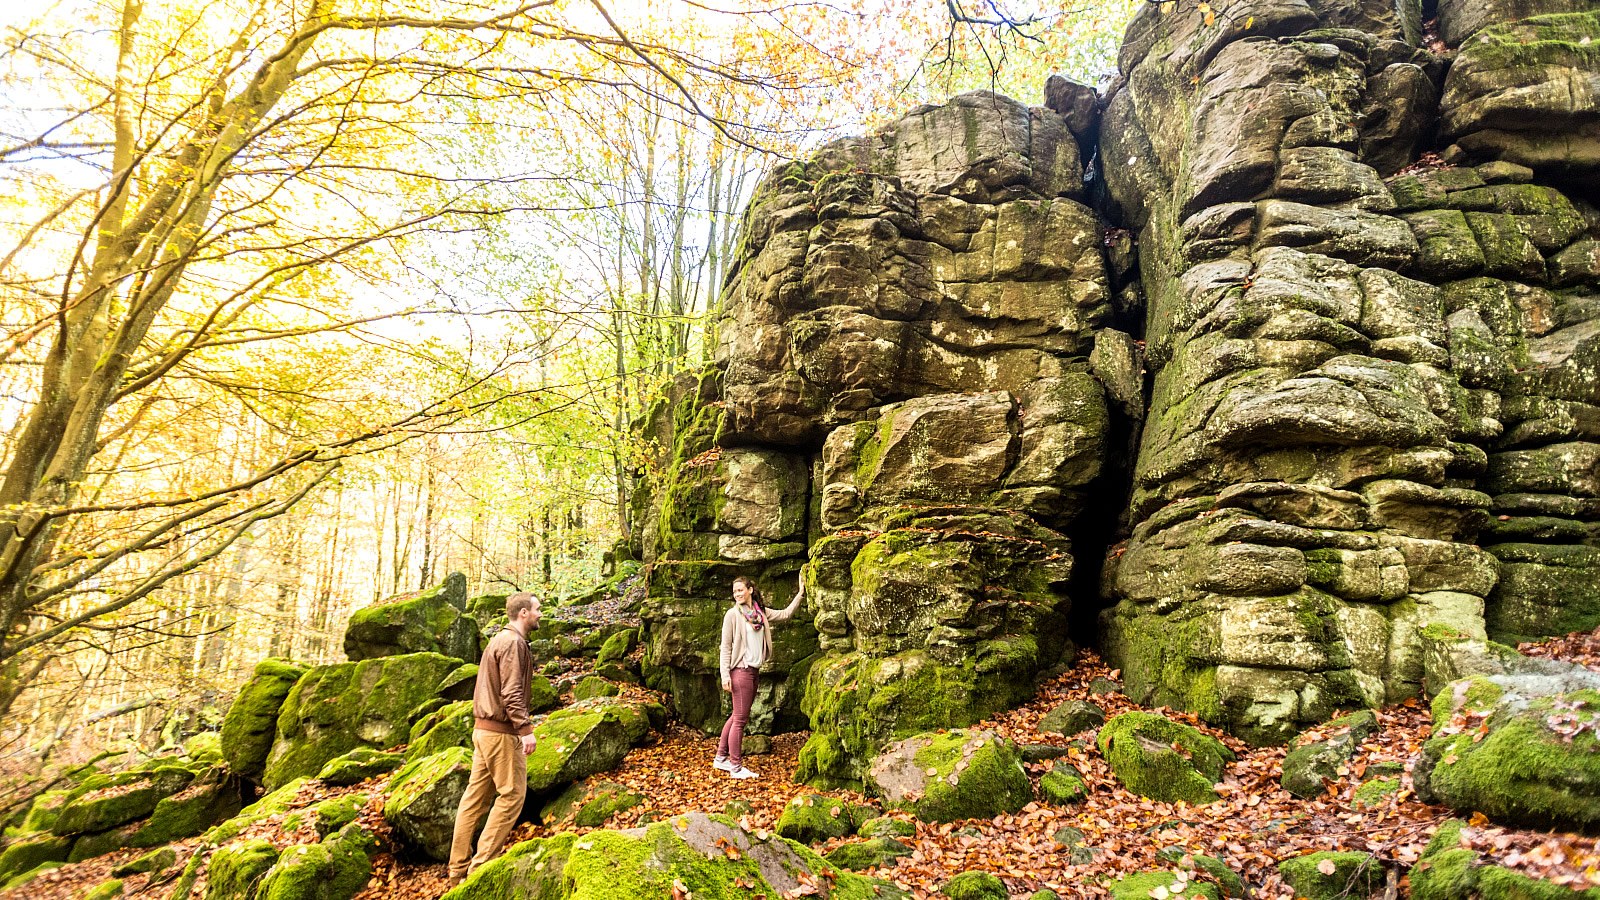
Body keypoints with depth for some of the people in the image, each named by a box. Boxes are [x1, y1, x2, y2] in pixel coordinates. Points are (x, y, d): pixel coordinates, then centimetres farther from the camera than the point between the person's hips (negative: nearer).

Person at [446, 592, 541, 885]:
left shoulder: (499, 639, 17)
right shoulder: (513, 642, -14)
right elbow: (511, 692, -22)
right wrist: (525, 729, -25)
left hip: (483, 729, 10)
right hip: (501, 732, -10)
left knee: (476, 796, 11)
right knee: (511, 795, -3)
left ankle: (458, 869, 17)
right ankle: (481, 866, 0)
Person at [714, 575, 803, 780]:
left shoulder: (761, 612, 11)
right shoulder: (732, 614, -7)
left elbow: (785, 614, 15)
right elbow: (725, 646, -9)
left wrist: (800, 594, 9)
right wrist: (725, 675, -15)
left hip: (752, 671, 7)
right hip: (740, 670, -7)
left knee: (736, 716, 14)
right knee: (740, 719, -5)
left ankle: (721, 759, 24)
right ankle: (736, 767, 1)